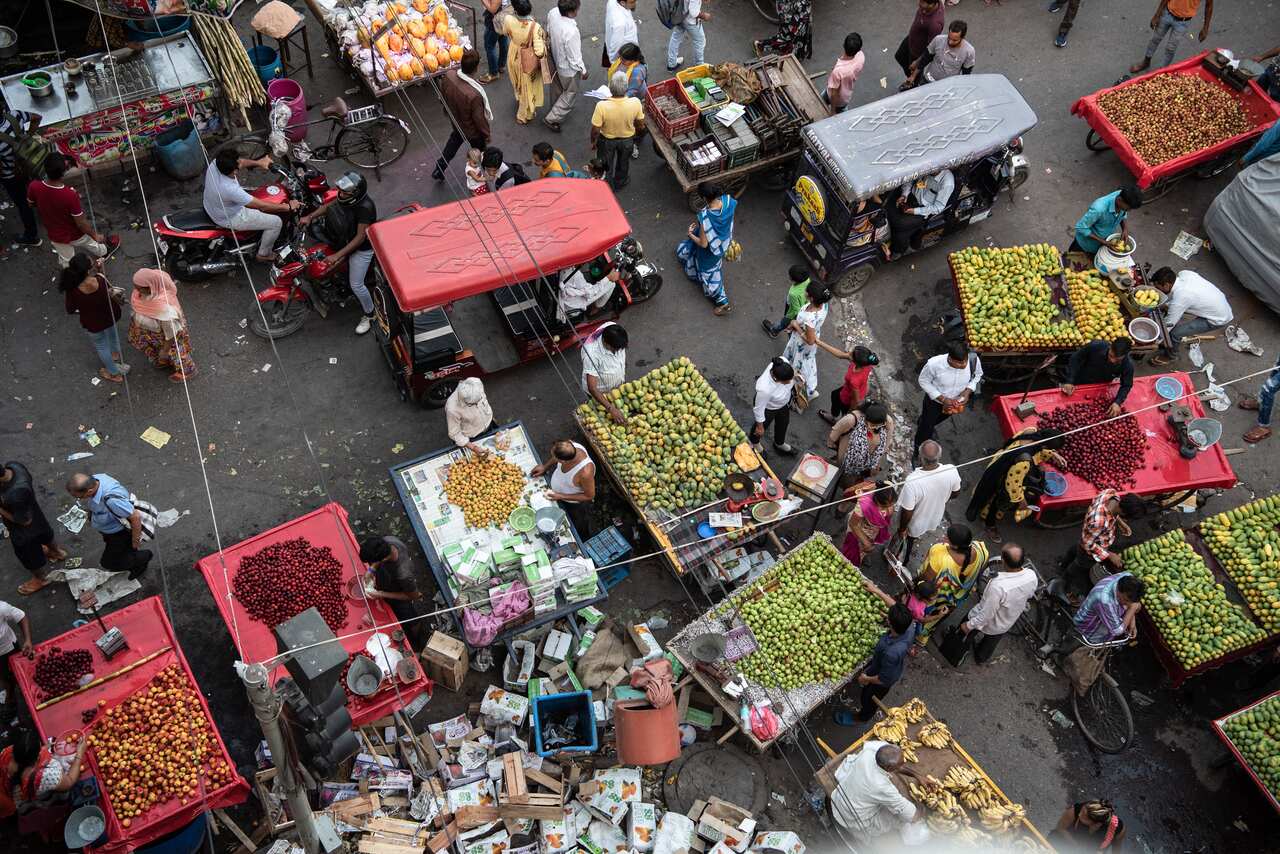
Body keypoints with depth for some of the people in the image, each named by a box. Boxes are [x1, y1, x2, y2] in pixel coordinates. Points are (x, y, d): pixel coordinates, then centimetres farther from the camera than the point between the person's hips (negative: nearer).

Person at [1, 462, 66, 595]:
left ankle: (40, 579, 53)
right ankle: (57, 552, 67)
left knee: (29, 555, 25)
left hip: (25, 531, -6)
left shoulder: (14, 496, -48)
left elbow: (25, 521, -29)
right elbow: (31, 483, -3)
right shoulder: (13, 465, -27)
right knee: (45, 535, 37)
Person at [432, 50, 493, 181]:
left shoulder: (448, 75, -26)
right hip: (473, 131, -5)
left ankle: (438, 170, 51)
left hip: (455, 122, 6)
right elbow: (480, 119, -26)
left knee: (453, 142, 35)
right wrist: (487, 135, -7)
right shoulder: (474, 95, -44)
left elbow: (443, 96, -4)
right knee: (478, 153, 24)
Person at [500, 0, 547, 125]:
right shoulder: (535, 27, -37)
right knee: (528, 87, 24)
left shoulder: (508, 20, -27)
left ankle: (519, 101, 64)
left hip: (514, 57, 3)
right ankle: (524, 115, 45)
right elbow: (539, 52, -32)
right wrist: (543, 39, -12)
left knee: (518, 83, 34)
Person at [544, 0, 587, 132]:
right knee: (570, 94, 21)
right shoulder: (571, 32, -44)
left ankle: (556, 108, 59)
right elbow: (575, 58, -28)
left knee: (557, 88, 33)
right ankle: (551, 119, 31)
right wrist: (583, 71, -9)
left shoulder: (553, 13, -23)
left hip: (555, 59, 7)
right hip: (568, 69, -7)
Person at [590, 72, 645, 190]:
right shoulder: (635, 103, -31)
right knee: (624, 163, 32)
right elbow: (640, 124, -13)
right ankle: (621, 182, 57)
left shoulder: (602, 106, -37)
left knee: (607, 164, 28)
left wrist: (593, 142, -3)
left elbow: (595, 130, -24)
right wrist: (638, 132, 10)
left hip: (607, 140, -2)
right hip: (627, 139, 2)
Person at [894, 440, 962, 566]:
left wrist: (902, 529, -10)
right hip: (935, 519, 4)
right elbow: (955, 492, -7)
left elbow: (907, 512, -30)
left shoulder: (912, 481, -44)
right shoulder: (952, 471, -30)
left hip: (915, 525, -4)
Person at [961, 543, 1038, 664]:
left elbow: (986, 615, -32)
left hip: (987, 623, -4)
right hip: (1007, 624, 4)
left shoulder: (998, 586, -46)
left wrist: (969, 625, -15)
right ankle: (982, 658, 63)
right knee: (991, 641, 35)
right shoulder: (1032, 576, -28)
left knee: (965, 628, 28)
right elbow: (1028, 595, -3)